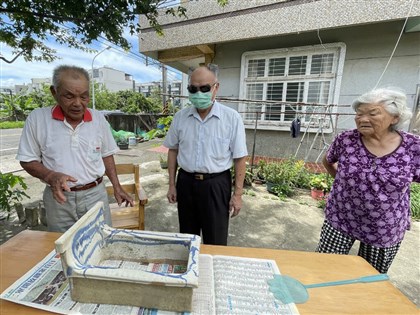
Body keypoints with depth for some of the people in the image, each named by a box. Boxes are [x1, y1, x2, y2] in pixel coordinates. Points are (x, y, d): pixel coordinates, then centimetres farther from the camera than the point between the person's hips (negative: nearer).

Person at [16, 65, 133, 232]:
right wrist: (51, 176, -19)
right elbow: (27, 160, 1)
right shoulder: (37, 118, -7)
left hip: (95, 194, 1)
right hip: (59, 198, 0)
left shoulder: (98, 118, -2)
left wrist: (117, 187, 4)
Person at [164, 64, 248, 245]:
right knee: (187, 238, 22)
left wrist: (237, 194, -6)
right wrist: (172, 185, 7)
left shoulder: (232, 118, -10)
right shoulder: (180, 117, 0)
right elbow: (173, 151, 8)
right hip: (186, 183, 4)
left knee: (216, 241, 13)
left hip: (216, 184, -3)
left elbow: (240, 158, -7)